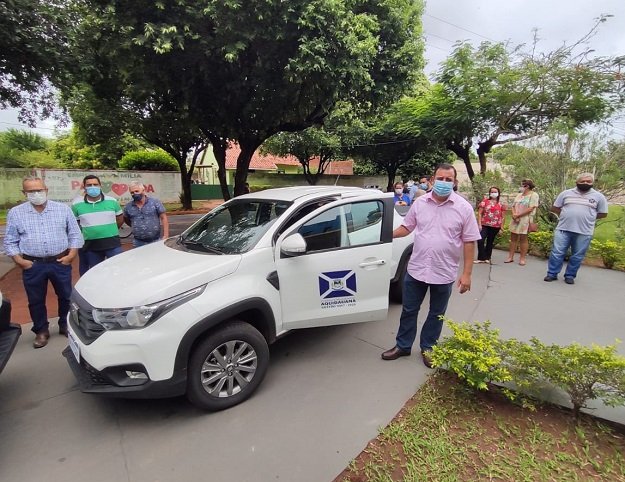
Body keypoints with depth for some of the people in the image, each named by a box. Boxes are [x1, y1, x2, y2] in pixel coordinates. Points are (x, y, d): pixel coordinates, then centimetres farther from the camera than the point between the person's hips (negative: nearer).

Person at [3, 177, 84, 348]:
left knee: (66, 296, 10)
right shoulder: (16, 213, 1)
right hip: (33, 266, 0)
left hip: (60, 263, 0)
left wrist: (71, 255, -7)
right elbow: (10, 241, 5)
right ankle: (41, 331, 28)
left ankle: (65, 325, 30)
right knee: (36, 301, 11)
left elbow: (75, 234, 2)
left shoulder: (63, 209, 0)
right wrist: (20, 261, -6)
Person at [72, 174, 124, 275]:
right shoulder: (77, 204, 0)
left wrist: (109, 230, 8)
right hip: (91, 246, 1)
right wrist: (90, 231, 5)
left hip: (112, 243, -1)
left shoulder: (112, 201, 1)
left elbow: (120, 219, 12)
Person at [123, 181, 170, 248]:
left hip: (156, 240, -2)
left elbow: (163, 218, -4)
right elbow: (126, 220, 24)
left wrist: (166, 235, -10)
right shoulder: (128, 207, 6)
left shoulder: (155, 202, -1)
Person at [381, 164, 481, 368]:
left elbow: (469, 242, -5)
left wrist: (466, 273, -9)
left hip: (444, 273, -1)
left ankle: (427, 348, 35)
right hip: (416, 269, 2)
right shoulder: (420, 202, 0)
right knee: (409, 310, 13)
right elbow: (407, 227, 10)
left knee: (436, 314, 15)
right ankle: (403, 345, 31)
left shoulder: (463, 208, -7)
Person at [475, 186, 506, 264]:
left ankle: (487, 258, 21)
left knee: (490, 242, 11)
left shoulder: (501, 204, 7)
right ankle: (481, 258, -5)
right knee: (480, 240, -16)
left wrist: (502, 227, 2)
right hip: (484, 225, -2)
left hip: (495, 226, 2)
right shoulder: (485, 201, 2)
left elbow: (503, 217, 8)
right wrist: (479, 224, -9)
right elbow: (479, 213, -2)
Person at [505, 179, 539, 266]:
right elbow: (513, 206, 12)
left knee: (523, 239, -1)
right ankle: (510, 257, 12)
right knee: (513, 238, 7)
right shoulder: (519, 195, 14)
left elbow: (530, 209, -14)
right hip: (515, 220, 6)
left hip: (525, 220, -6)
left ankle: (522, 258, 6)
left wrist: (518, 215, -14)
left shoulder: (533, 195, -6)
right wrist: (514, 215, -7)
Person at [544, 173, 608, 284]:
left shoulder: (599, 196, 3)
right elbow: (555, 208, 11)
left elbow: (603, 214, 8)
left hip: (584, 232, 0)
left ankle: (570, 276, 17)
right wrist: (566, 216, 2)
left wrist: (587, 218, 2)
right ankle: (552, 274, 8)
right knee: (557, 252, 0)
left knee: (577, 256, 6)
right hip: (563, 229, 0)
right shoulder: (566, 193, 5)